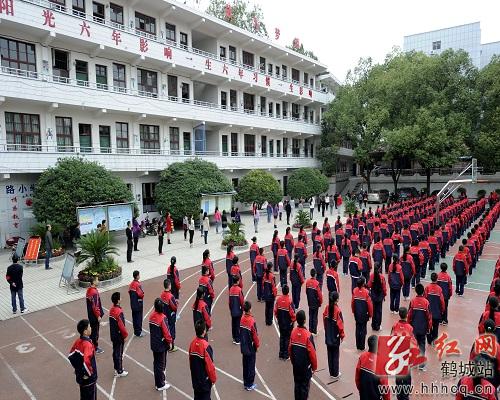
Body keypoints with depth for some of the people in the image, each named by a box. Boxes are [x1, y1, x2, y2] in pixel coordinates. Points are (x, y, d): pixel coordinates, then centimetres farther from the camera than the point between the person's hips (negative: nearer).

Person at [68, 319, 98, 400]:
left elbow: (71, 356, 7)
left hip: (80, 376, 7)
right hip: (89, 379, -7)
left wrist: (77, 367, 14)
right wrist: (90, 372, -24)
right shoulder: (87, 344, -29)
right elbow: (86, 362, -39)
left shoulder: (77, 341, -4)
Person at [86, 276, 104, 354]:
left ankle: (92, 345, 34)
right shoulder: (94, 292, -27)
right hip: (94, 316, -9)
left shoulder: (89, 290, 2)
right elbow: (95, 306, -25)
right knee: (95, 332, 4)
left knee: (92, 330, 21)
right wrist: (98, 316, -16)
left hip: (90, 314, 9)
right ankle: (95, 348, 16)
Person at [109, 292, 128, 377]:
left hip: (113, 335, 8)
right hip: (119, 336, -8)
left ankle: (116, 368, 33)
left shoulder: (112, 310, 0)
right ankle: (119, 372, 15)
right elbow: (121, 325, -23)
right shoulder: (119, 312, -27)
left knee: (115, 352, 19)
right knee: (119, 353, 4)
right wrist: (125, 335, -10)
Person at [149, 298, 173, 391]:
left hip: (154, 344, 7)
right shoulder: (163, 318, -26)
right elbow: (166, 332, -21)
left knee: (156, 363, 19)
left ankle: (158, 382, 34)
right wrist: (170, 341, -5)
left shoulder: (152, 316, -4)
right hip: (161, 345, -7)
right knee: (161, 365, 8)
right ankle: (160, 385, 20)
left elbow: (152, 329, 8)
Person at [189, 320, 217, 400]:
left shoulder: (192, 343, -7)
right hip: (205, 378, -6)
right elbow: (209, 364, -20)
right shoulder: (205, 346, -27)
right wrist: (213, 378, -6)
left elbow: (191, 360, 5)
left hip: (195, 377, 6)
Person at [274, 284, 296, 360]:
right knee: (287, 338, 10)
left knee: (282, 337, 18)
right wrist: (293, 320, 0)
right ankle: (286, 355, 17)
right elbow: (292, 313, -19)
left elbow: (275, 311, -1)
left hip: (281, 323, 4)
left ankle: (281, 354, 26)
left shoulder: (278, 299, -10)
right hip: (288, 323, -4)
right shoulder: (289, 301, -23)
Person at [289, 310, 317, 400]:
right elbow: (312, 353, -18)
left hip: (295, 365, 5)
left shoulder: (293, 332, -9)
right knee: (305, 386, 11)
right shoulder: (308, 335, -25)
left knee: (297, 384, 19)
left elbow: (290, 348, 1)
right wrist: (314, 367, -2)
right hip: (306, 366, -5)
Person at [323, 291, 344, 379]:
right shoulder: (337, 310, -22)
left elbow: (324, 320, 2)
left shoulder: (327, 308, -7)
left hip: (328, 336, 5)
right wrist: (342, 335, -1)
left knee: (330, 354, 15)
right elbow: (340, 324, -16)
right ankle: (335, 374, 21)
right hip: (335, 336, -5)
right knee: (335, 355, 10)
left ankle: (331, 372, 27)